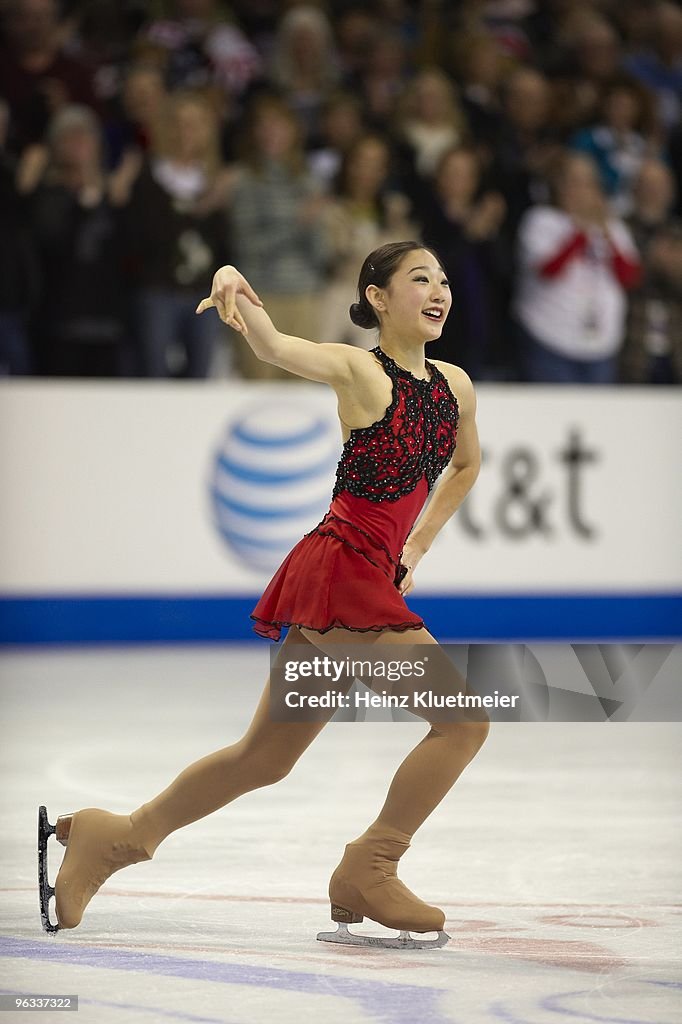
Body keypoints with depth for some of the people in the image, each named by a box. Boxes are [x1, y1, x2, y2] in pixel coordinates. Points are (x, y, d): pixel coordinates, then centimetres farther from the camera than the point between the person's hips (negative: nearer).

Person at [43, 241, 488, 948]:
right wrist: (237, 289, -46)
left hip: (372, 583, 8)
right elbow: (275, 347, -25)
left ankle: (119, 836, 27)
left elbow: (466, 465, 33)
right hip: (341, 568, -8)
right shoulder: (357, 368, -6)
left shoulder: (455, 385, 13)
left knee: (264, 757, 15)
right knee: (463, 718, -11)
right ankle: (367, 873, -1)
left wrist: (417, 548, 26)